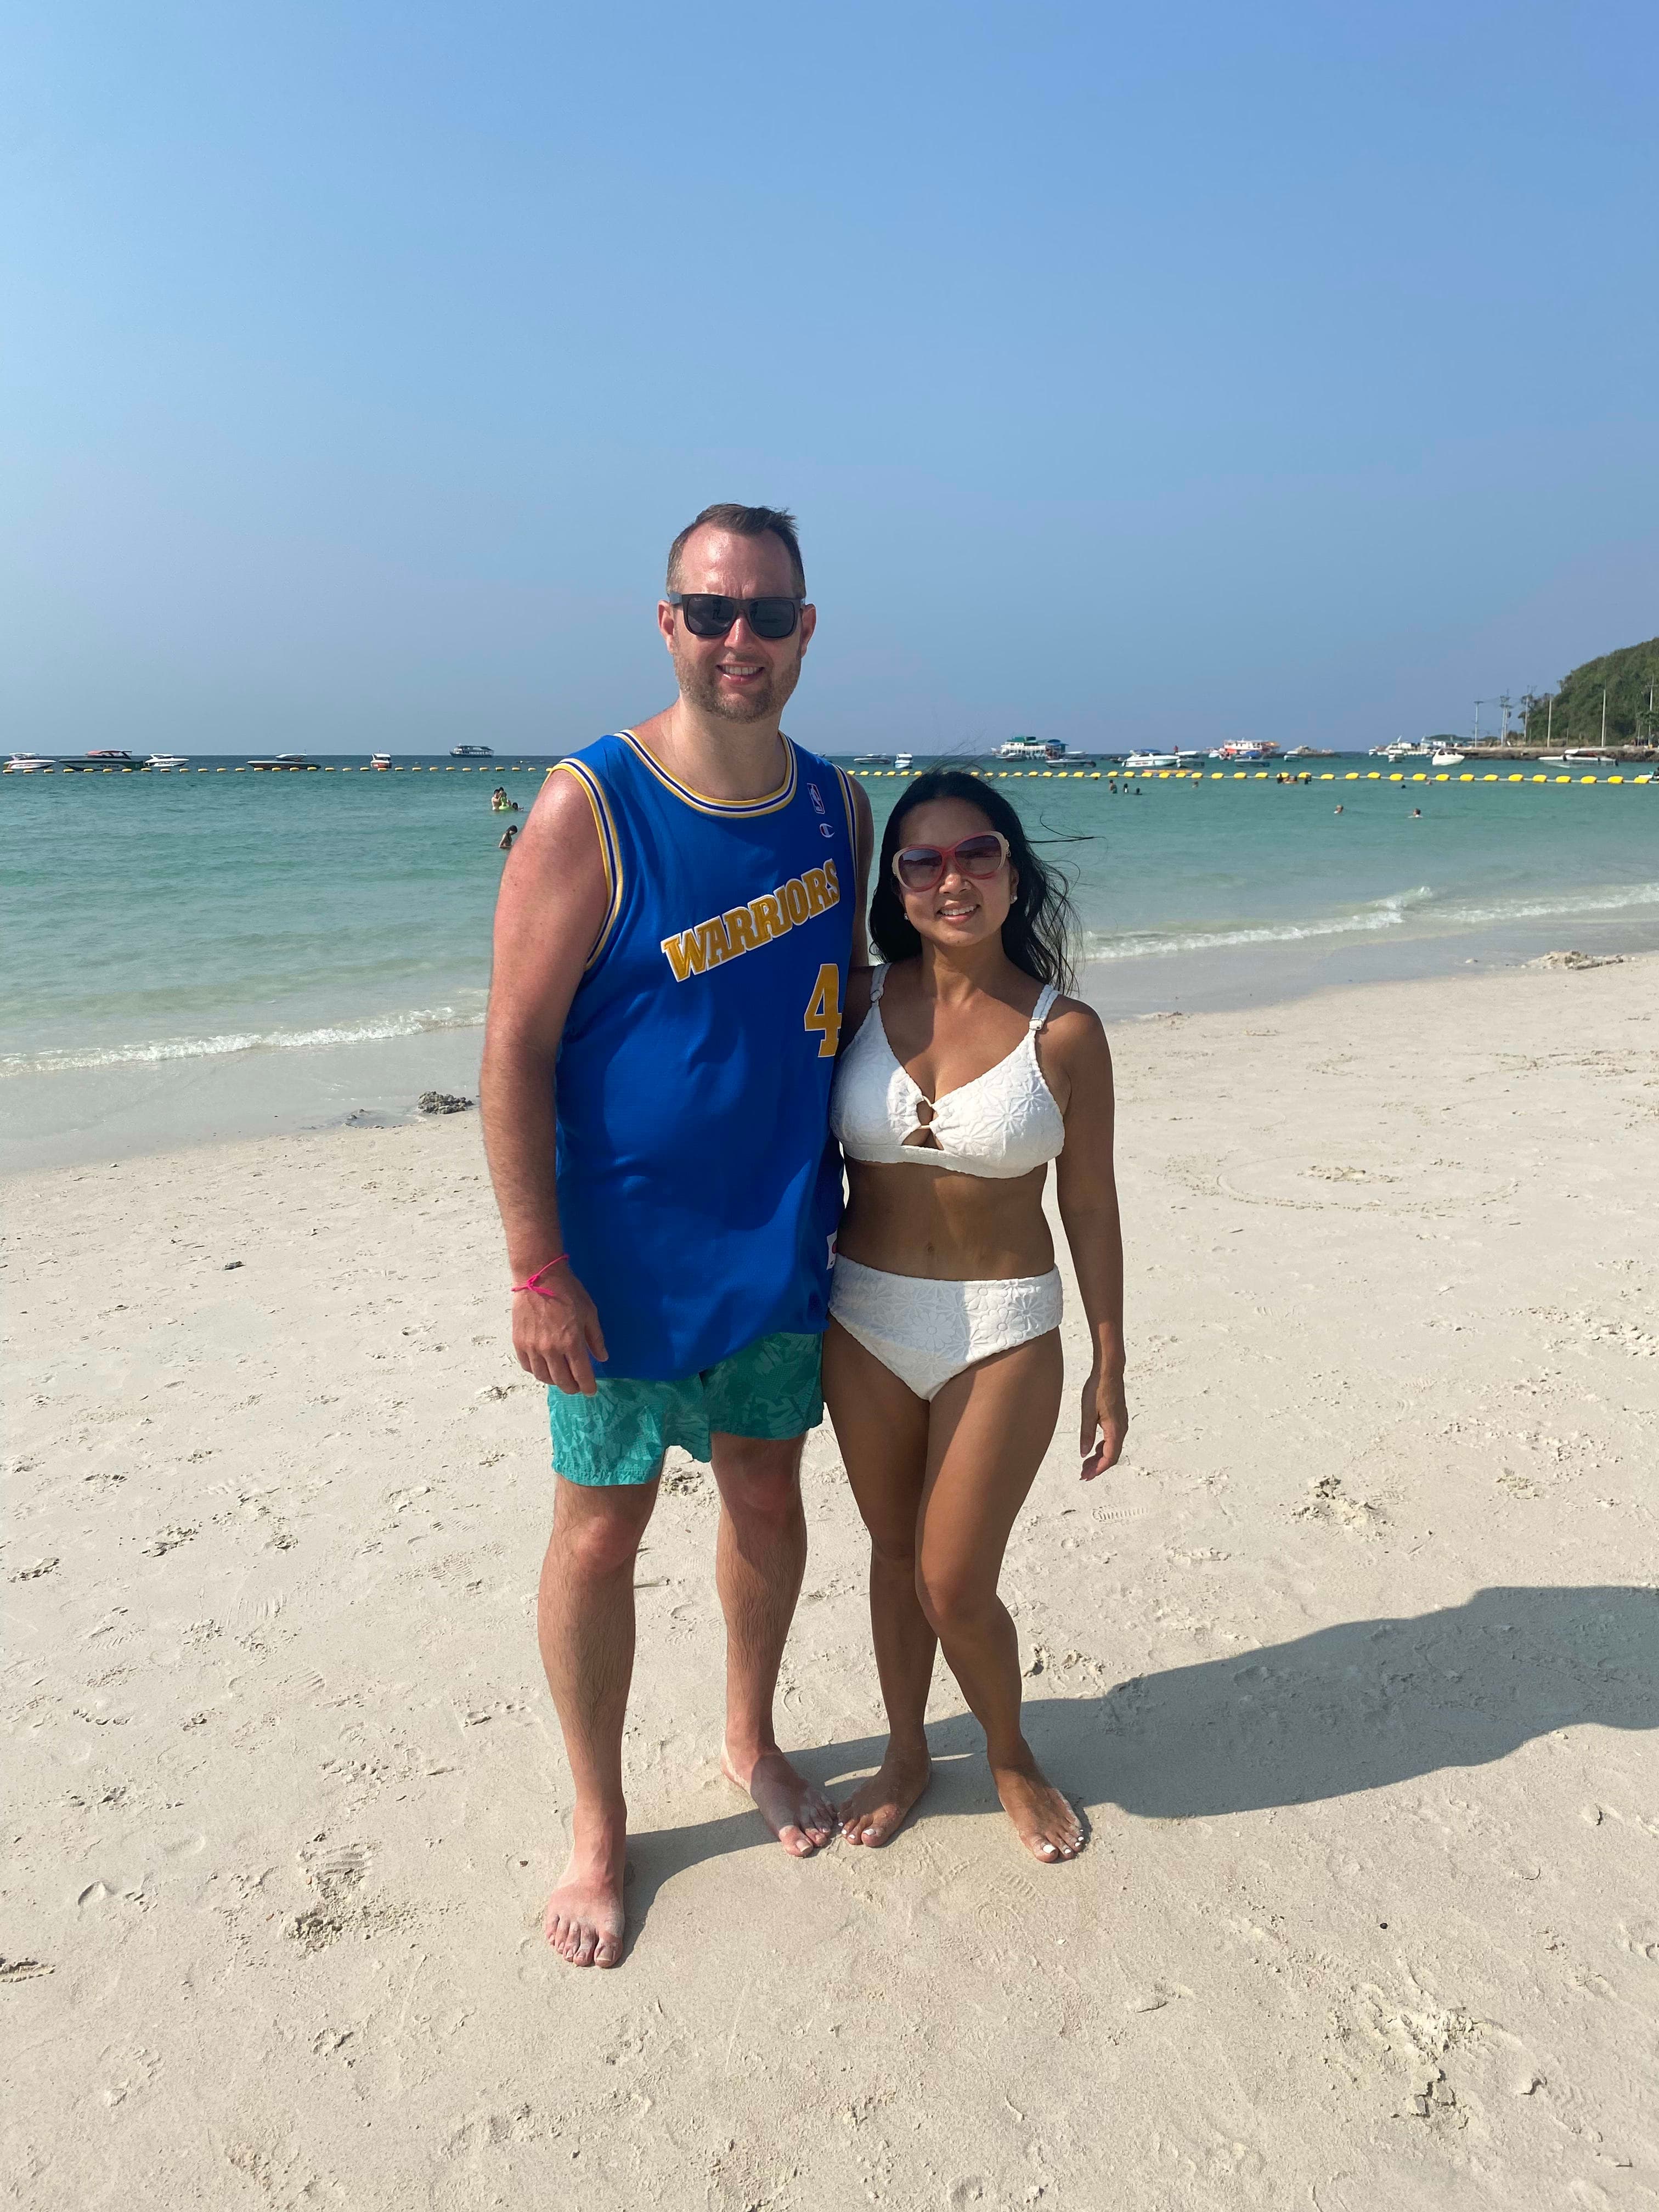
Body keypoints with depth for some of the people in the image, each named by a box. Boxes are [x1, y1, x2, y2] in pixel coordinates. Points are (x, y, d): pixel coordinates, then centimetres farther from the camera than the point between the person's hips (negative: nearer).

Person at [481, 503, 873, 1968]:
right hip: (624, 1255, -4)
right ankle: (598, 1820, 31)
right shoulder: (589, 808, -14)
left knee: (768, 1498, 18)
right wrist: (537, 1269, -16)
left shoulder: (838, 809, 2)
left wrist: (845, 1194, 11)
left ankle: (752, 1739, 44)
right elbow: (515, 1048, -14)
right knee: (602, 1531, 8)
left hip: (782, 1245, 5)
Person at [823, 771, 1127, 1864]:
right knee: (894, 1554, 18)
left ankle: (1013, 1757, 34)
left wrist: (1111, 1367, 0)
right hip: (864, 1322, 3)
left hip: (1002, 1332, -3)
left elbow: (1090, 1207, -3)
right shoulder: (859, 1004, -3)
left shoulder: (1063, 1032, -9)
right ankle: (907, 1753, 43)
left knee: (956, 1586, 3)